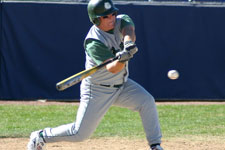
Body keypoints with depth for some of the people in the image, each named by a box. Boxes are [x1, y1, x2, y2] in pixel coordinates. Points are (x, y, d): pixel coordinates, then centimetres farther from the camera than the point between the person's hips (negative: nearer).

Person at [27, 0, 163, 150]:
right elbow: (112, 69, -34)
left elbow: (129, 30, -32)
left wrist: (129, 42, -54)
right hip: (97, 91, -6)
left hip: (122, 84, 6)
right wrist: (122, 59, -57)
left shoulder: (122, 20, -8)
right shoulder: (94, 43, -26)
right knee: (80, 134, -4)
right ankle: (41, 136, 18)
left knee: (147, 101, -16)